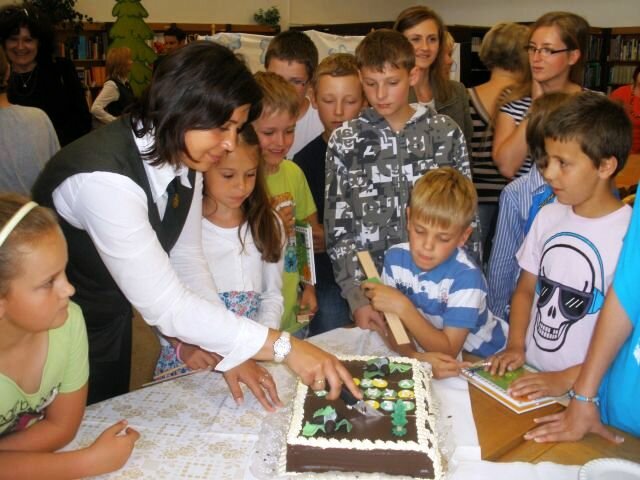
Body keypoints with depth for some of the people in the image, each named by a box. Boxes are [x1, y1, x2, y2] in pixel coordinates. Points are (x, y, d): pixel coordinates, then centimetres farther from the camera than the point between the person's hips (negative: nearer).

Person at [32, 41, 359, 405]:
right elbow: (165, 305, -36)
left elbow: (187, 260, -5)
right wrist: (284, 347, -35)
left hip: (113, 314, 7)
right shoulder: (104, 179, -35)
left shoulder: (184, 157, -11)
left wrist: (228, 353, -12)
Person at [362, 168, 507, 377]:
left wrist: (402, 307, -30)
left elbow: (448, 349, -21)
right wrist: (416, 356, -28)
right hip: (426, 350, 3)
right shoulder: (395, 257, -11)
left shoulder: (466, 277, -23)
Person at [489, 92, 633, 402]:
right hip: (529, 377, 4)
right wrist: (515, 345, 1)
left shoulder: (628, 234, -13)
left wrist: (568, 379, -13)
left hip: (584, 391, -4)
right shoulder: (548, 216, 5)